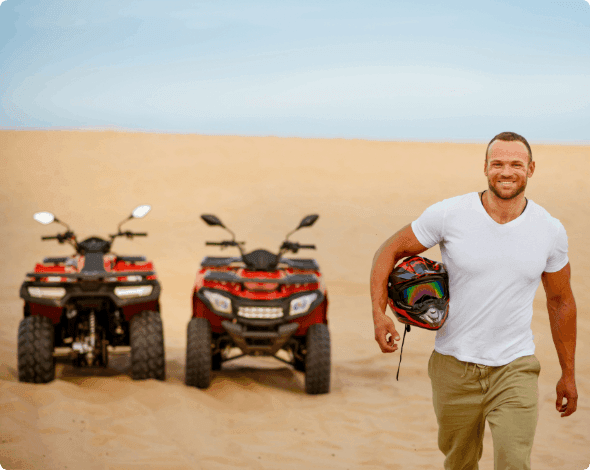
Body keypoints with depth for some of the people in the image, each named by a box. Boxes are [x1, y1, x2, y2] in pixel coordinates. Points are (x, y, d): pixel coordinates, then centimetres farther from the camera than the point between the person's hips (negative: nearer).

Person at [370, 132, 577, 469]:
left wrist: (568, 374, 14)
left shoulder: (551, 231, -3)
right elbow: (390, 251, 0)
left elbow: (560, 300, 10)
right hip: (454, 366, 0)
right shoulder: (449, 214, -10)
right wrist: (379, 312, -16)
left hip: (515, 367, 0)